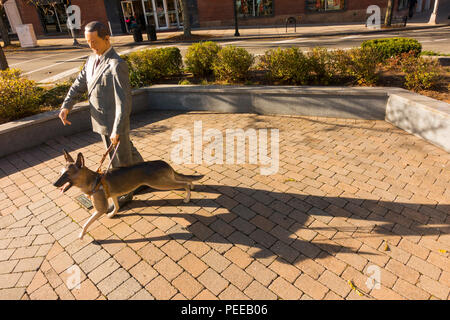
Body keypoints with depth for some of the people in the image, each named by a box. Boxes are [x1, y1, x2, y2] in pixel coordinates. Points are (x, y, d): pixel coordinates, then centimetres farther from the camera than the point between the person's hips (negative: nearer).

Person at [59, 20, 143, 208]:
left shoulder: (116, 65, -21)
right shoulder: (92, 59, 8)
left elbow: (124, 100, -25)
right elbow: (79, 83, 11)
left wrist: (117, 130, -28)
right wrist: (66, 106, -4)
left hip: (115, 123, -8)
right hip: (102, 121, 8)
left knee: (121, 159, 8)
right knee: (127, 150, 22)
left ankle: (126, 193, 27)